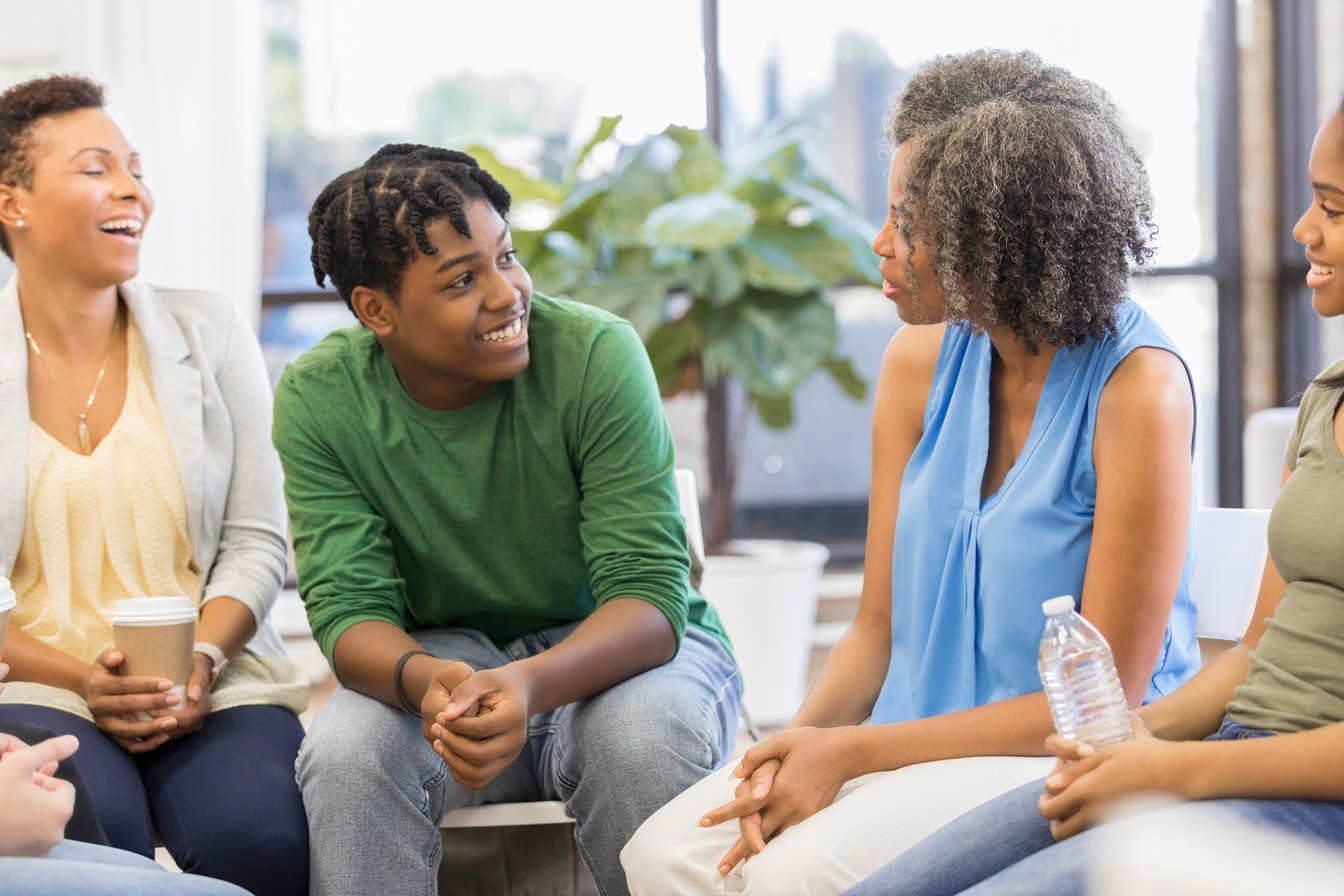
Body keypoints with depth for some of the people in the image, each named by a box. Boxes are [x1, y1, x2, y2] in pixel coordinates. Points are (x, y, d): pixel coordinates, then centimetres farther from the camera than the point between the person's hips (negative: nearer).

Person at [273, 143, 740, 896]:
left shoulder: (597, 355, -19)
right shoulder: (319, 400, -11)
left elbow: (649, 593, -22)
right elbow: (348, 608, -15)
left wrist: (532, 685, -43)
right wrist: (425, 681, -40)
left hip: (618, 649, -1)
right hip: (444, 656, 1)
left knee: (644, 741, -35)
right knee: (345, 756, -31)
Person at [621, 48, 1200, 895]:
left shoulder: (1138, 388, -16)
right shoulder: (921, 360, 4)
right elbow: (878, 625, 7)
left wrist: (852, 752, -18)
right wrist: (801, 739, -15)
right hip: (928, 738, 6)